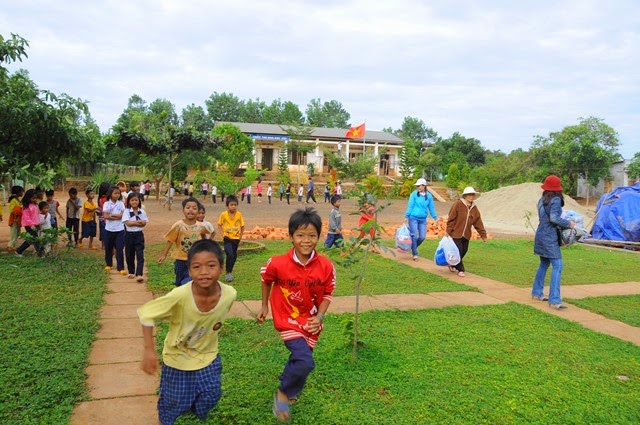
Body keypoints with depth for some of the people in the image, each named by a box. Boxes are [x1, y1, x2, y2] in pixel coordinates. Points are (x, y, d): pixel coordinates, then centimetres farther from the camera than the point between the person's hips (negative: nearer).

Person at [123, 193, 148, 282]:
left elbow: (144, 223, -6)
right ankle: (131, 272, 29)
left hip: (139, 235, 0)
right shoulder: (126, 211, -3)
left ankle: (139, 274, -13)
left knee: (140, 255, -8)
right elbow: (127, 223, -15)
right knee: (129, 255, 11)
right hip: (129, 235, 0)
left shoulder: (142, 212, 2)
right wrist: (138, 222, -14)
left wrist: (133, 222, -15)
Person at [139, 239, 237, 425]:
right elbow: (147, 314, -23)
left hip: (208, 356, 3)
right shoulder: (180, 296, -36)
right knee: (175, 401, 13)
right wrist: (149, 350, -28)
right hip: (177, 358, -2)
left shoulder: (229, 294, -25)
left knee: (210, 396, 15)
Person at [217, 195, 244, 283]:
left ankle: (230, 271, 32)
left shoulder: (239, 215, -5)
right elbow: (219, 225, 5)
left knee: (234, 256, 12)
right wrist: (222, 235, -6)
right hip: (227, 239, -3)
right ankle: (228, 273, -9)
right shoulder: (223, 214, -8)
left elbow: (242, 226, 5)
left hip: (236, 239, 3)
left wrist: (240, 238, 2)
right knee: (230, 255, -19)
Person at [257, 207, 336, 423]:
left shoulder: (326, 266, -16)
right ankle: (283, 394, 8)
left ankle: (288, 386, 53)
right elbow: (266, 279, 1)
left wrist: (320, 316, -15)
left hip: (311, 322, 4)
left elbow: (327, 294, -2)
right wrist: (264, 306, 10)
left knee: (299, 359, 20)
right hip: (288, 319, -4)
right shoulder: (278, 263, -21)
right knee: (305, 362, -20)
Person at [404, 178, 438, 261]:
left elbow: (431, 208, 11)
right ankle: (415, 254, 9)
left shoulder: (429, 196, 3)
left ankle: (413, 247, 28)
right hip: (413, 218, -3)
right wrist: (406, 217, -6)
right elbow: (410, 206, -4)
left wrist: (435, 217, 10)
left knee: (422, 237, 1)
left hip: (423, 220, 3)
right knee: (415, 236, -3)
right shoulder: (414, 194, -5)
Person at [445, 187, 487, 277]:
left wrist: (483, 235, 8)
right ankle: (460, 270, 7)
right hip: (456, 233, -6)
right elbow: (451, 219, -11)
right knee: (458, 251, -6)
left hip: (466, 235, 6)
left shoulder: (474, 208, 7)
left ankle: (453, 265, 31)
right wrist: (448, 231, -13)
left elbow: (478, 222, 10)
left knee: (464, 251, 10)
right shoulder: (458, 204, -11)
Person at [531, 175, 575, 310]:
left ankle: (537, 292, 27)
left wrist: (565, 222, 11)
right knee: (557, 266, -10)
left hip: (541, 235, 9)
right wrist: (568, 223, -10)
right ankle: (554, 300, -15)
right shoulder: (556, 200, -12)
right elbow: (554, 218, -21)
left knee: (544, 264, 19)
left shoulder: (542, 200, 12)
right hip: (550, 237, -9)